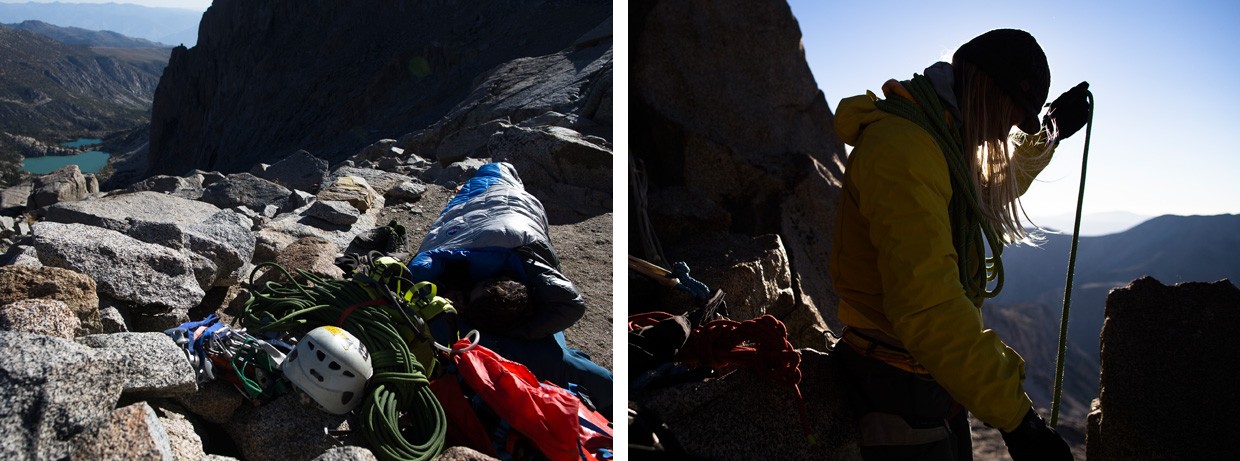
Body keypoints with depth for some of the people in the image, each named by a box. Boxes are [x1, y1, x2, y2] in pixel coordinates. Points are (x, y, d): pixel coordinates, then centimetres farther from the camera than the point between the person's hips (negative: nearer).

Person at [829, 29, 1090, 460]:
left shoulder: (939, 142, 11)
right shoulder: (900, 146, -23)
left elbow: (992, 191, 37)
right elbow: (926, 304, -33)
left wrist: (1048, 134, 33)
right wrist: (1017, 418, -31)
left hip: (936, 381, 10)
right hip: (900, 393, -10)